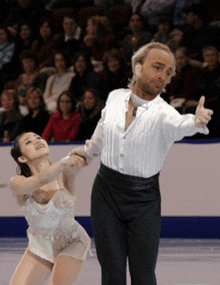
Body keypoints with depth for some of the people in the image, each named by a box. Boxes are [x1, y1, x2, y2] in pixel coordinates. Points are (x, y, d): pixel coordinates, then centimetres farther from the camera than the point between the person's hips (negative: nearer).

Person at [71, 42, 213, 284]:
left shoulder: (163, 113, -14)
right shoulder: (115, 98, -1)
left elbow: (178, 125, -39)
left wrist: (196, 121, -61)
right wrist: (88, 151, 39)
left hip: (144, 198, -3)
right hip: (106, 191, 3)